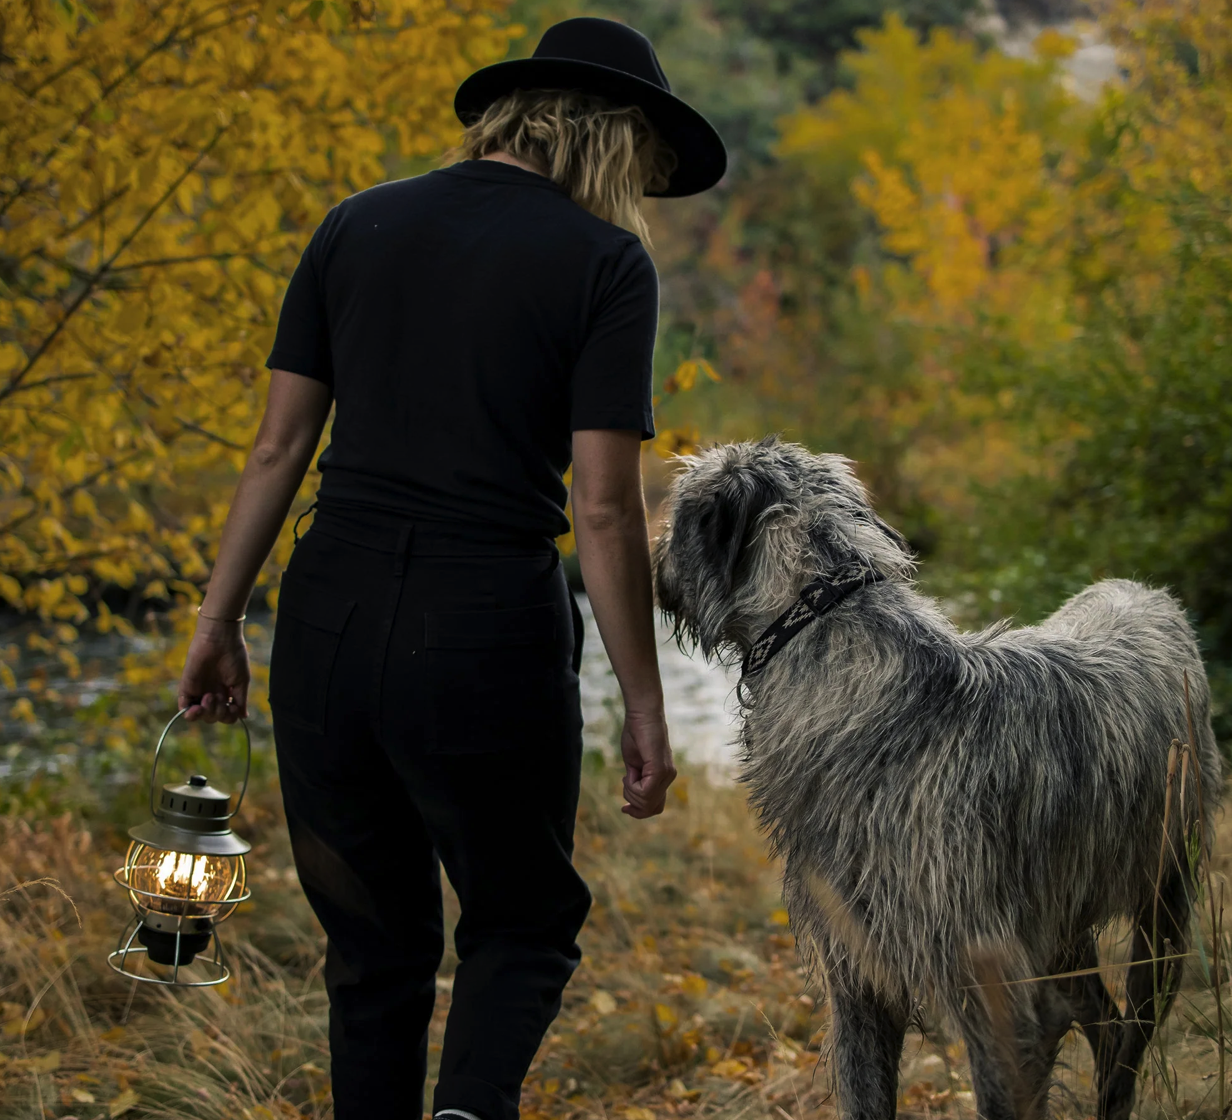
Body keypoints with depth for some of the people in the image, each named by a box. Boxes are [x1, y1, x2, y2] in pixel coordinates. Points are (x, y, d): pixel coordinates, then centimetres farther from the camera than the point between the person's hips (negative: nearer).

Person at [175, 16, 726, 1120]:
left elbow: (278, 447, 8)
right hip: (488, 632, -3)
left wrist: (218, 621, 14)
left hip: (331, 618, 4)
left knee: (374, 944, 19)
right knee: (523, 924, 16)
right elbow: (604, 504, -8)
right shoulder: (604, 264, -3)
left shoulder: (356, 227, 9)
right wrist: (645, 706, -2)